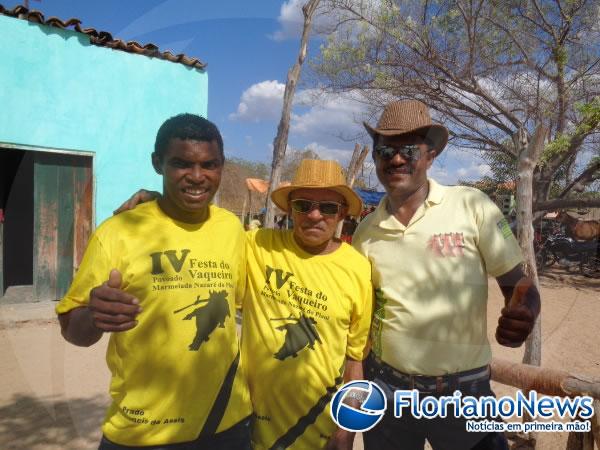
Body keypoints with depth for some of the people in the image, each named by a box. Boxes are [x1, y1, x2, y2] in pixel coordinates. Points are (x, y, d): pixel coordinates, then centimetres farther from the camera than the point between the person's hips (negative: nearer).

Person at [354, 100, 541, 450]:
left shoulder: (473, 206, -11)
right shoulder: (366, 230, -1)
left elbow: (518, 284, -7)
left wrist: (522, 316, -28)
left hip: (465, 390, -3)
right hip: (386, 388, 4)